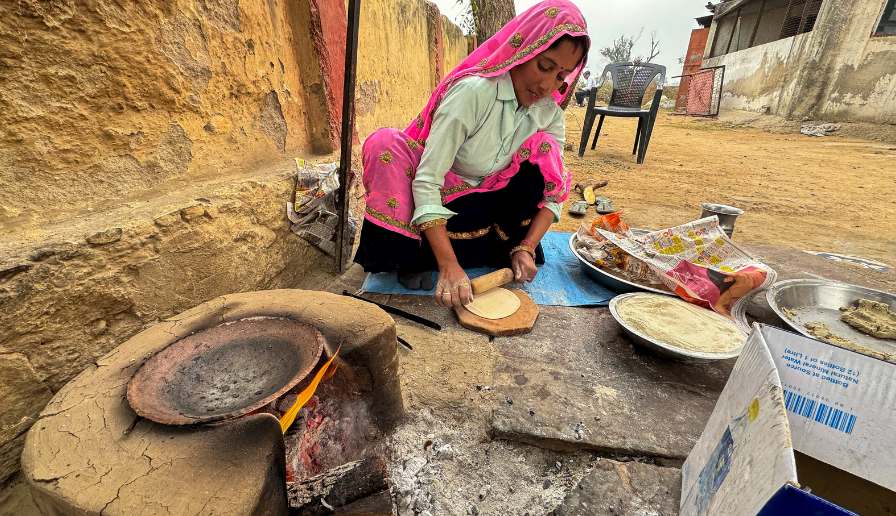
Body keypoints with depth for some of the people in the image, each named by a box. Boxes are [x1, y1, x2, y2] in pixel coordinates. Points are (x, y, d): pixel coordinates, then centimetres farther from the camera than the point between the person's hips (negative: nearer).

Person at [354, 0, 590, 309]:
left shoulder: (550, 110, -8)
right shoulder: (474, 90, -25)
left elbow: (552, 186, -7)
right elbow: (427, 182, -31)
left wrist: (526, 248, -22)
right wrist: (449, 266, -38)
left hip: (484, 209, 4)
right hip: (438, 207, -3)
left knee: (544, 150, -14)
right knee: (384, 144, -29)